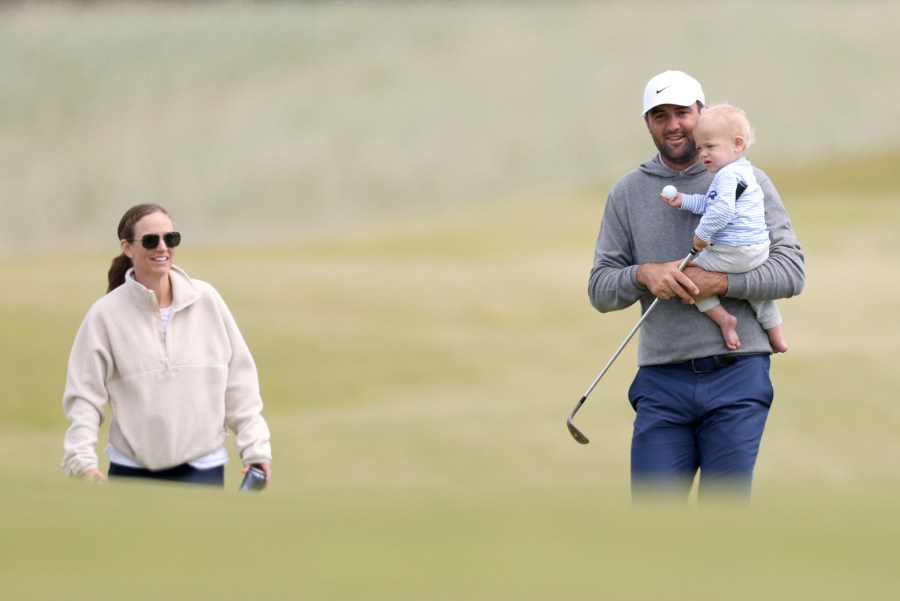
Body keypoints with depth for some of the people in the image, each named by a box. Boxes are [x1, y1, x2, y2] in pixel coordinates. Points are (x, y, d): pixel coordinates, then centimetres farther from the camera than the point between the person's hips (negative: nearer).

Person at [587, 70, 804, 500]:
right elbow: (600, 290, 10)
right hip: (662, 382, 2)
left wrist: (718, 283, -14)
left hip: (737, 375, -2)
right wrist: (643, 274, -12)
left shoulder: (747, 182, 5)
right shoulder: (626, 194, 11)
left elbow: (791, 271, -1)